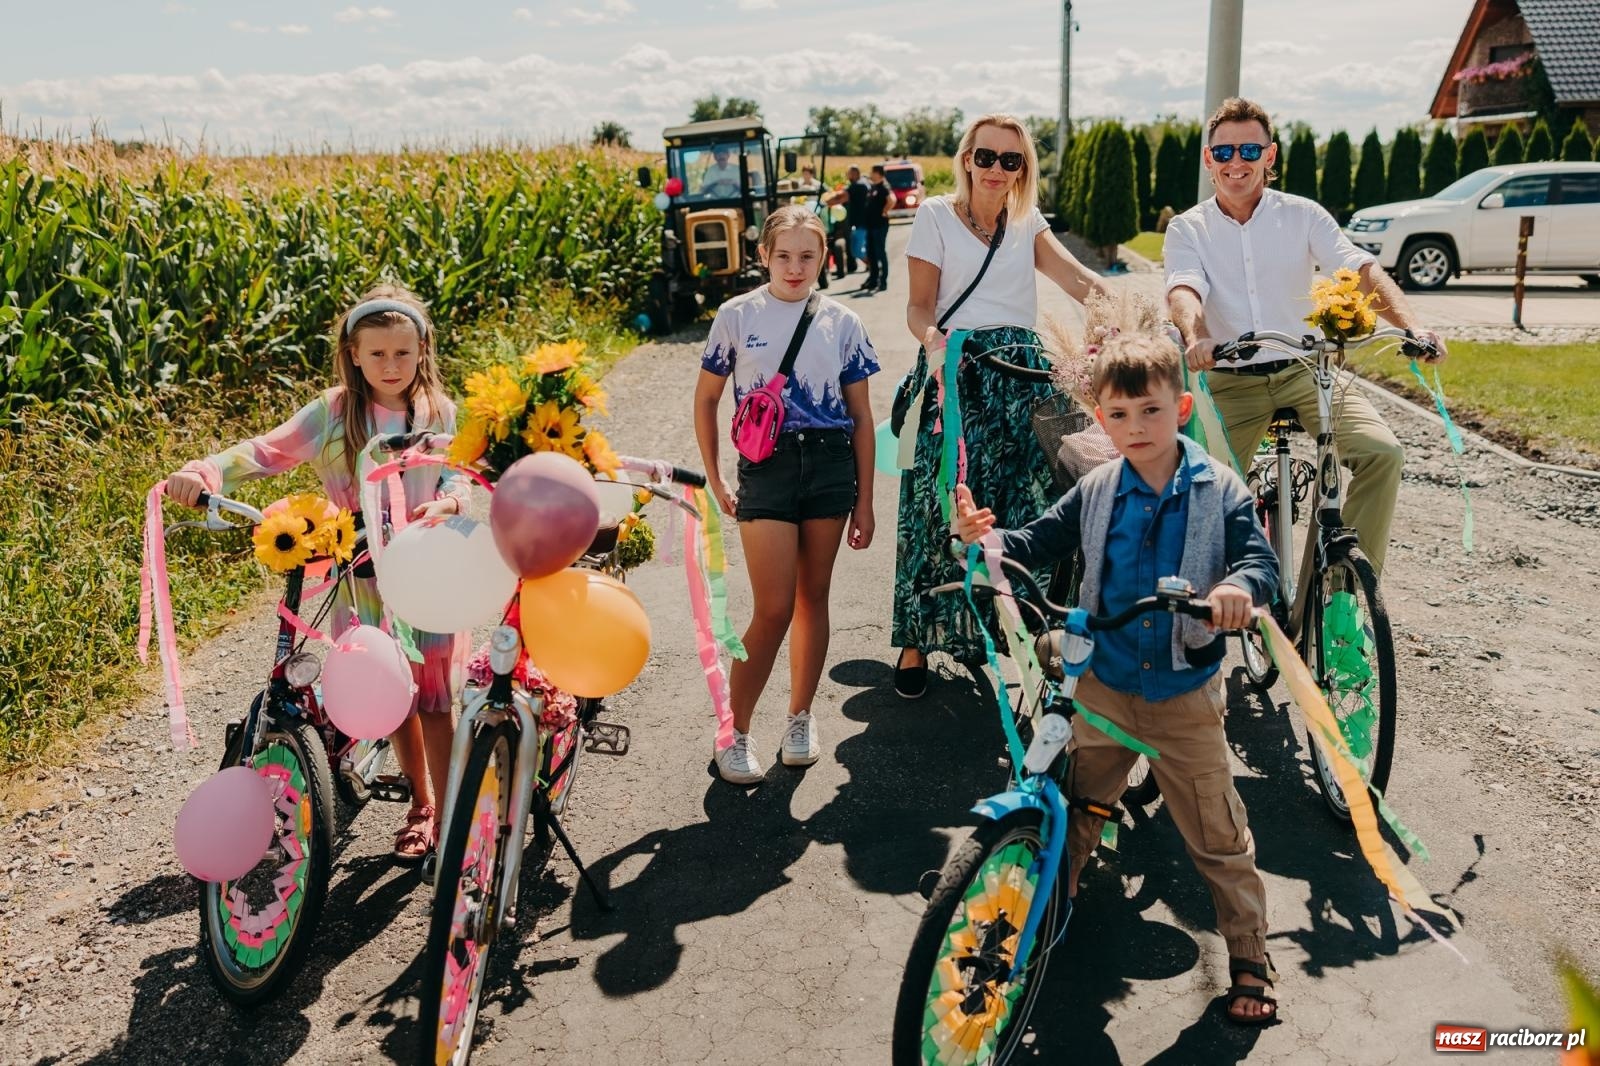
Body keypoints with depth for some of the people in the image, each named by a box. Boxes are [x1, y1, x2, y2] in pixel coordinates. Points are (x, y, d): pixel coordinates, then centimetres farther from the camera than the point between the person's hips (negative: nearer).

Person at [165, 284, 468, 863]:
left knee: (434, 700, 0)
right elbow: (269, 450, -10)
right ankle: (420, 804, 33)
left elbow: (461, 475, -3)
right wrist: (205, 470, -27)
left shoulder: (438, 413, 1)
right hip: (365, 578, 1)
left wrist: (448, 502, -27)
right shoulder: (334, 411, -2)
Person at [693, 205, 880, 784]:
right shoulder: (737, 315, 1)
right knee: (774, 608, -6)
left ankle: (801, 716, 26)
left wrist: (864, 500, 5)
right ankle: (735, 731, 9)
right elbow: (706, 398, 8)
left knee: (813, 596, 9)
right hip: (765, 465, -2)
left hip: (830, 463, 2)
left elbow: (861, 414, 7)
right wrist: (715, 480, 5)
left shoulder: (842, 322, 4)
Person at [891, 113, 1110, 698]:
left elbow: (1080, 281, 0)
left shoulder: (1029, 224, 15)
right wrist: (933, 339, -24)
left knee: (1023, 504, -1)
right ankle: (916, 642, 7)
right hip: (956, 370, -3)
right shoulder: (936, 215, 6)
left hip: (1020, 372, 3)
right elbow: (919, 304, 0)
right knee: (941, 505, -6)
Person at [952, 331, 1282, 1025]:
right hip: (1102, 686, 2)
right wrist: (986, 538, -21)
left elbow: (1259, 559, -15)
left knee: (1217, 835, 8)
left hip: (1185, 692, -2)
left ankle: (1250, 958, 26)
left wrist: (1240, 586, -39)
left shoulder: (1219, 492, -7)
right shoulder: (1096, 491, -1)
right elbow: (1041, 540, 0)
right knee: (1073, 813, 16)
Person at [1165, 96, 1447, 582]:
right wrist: (1197, 337, -42)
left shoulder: (1303, 215, 4)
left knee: (1382, 453, -21)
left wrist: (1412, 327, -28)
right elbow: (1184, 290, -18)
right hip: (1230, 381, -1)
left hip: (1306, 369, 1)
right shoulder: (1188, 228, 2)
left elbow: (1363, 271, -9)